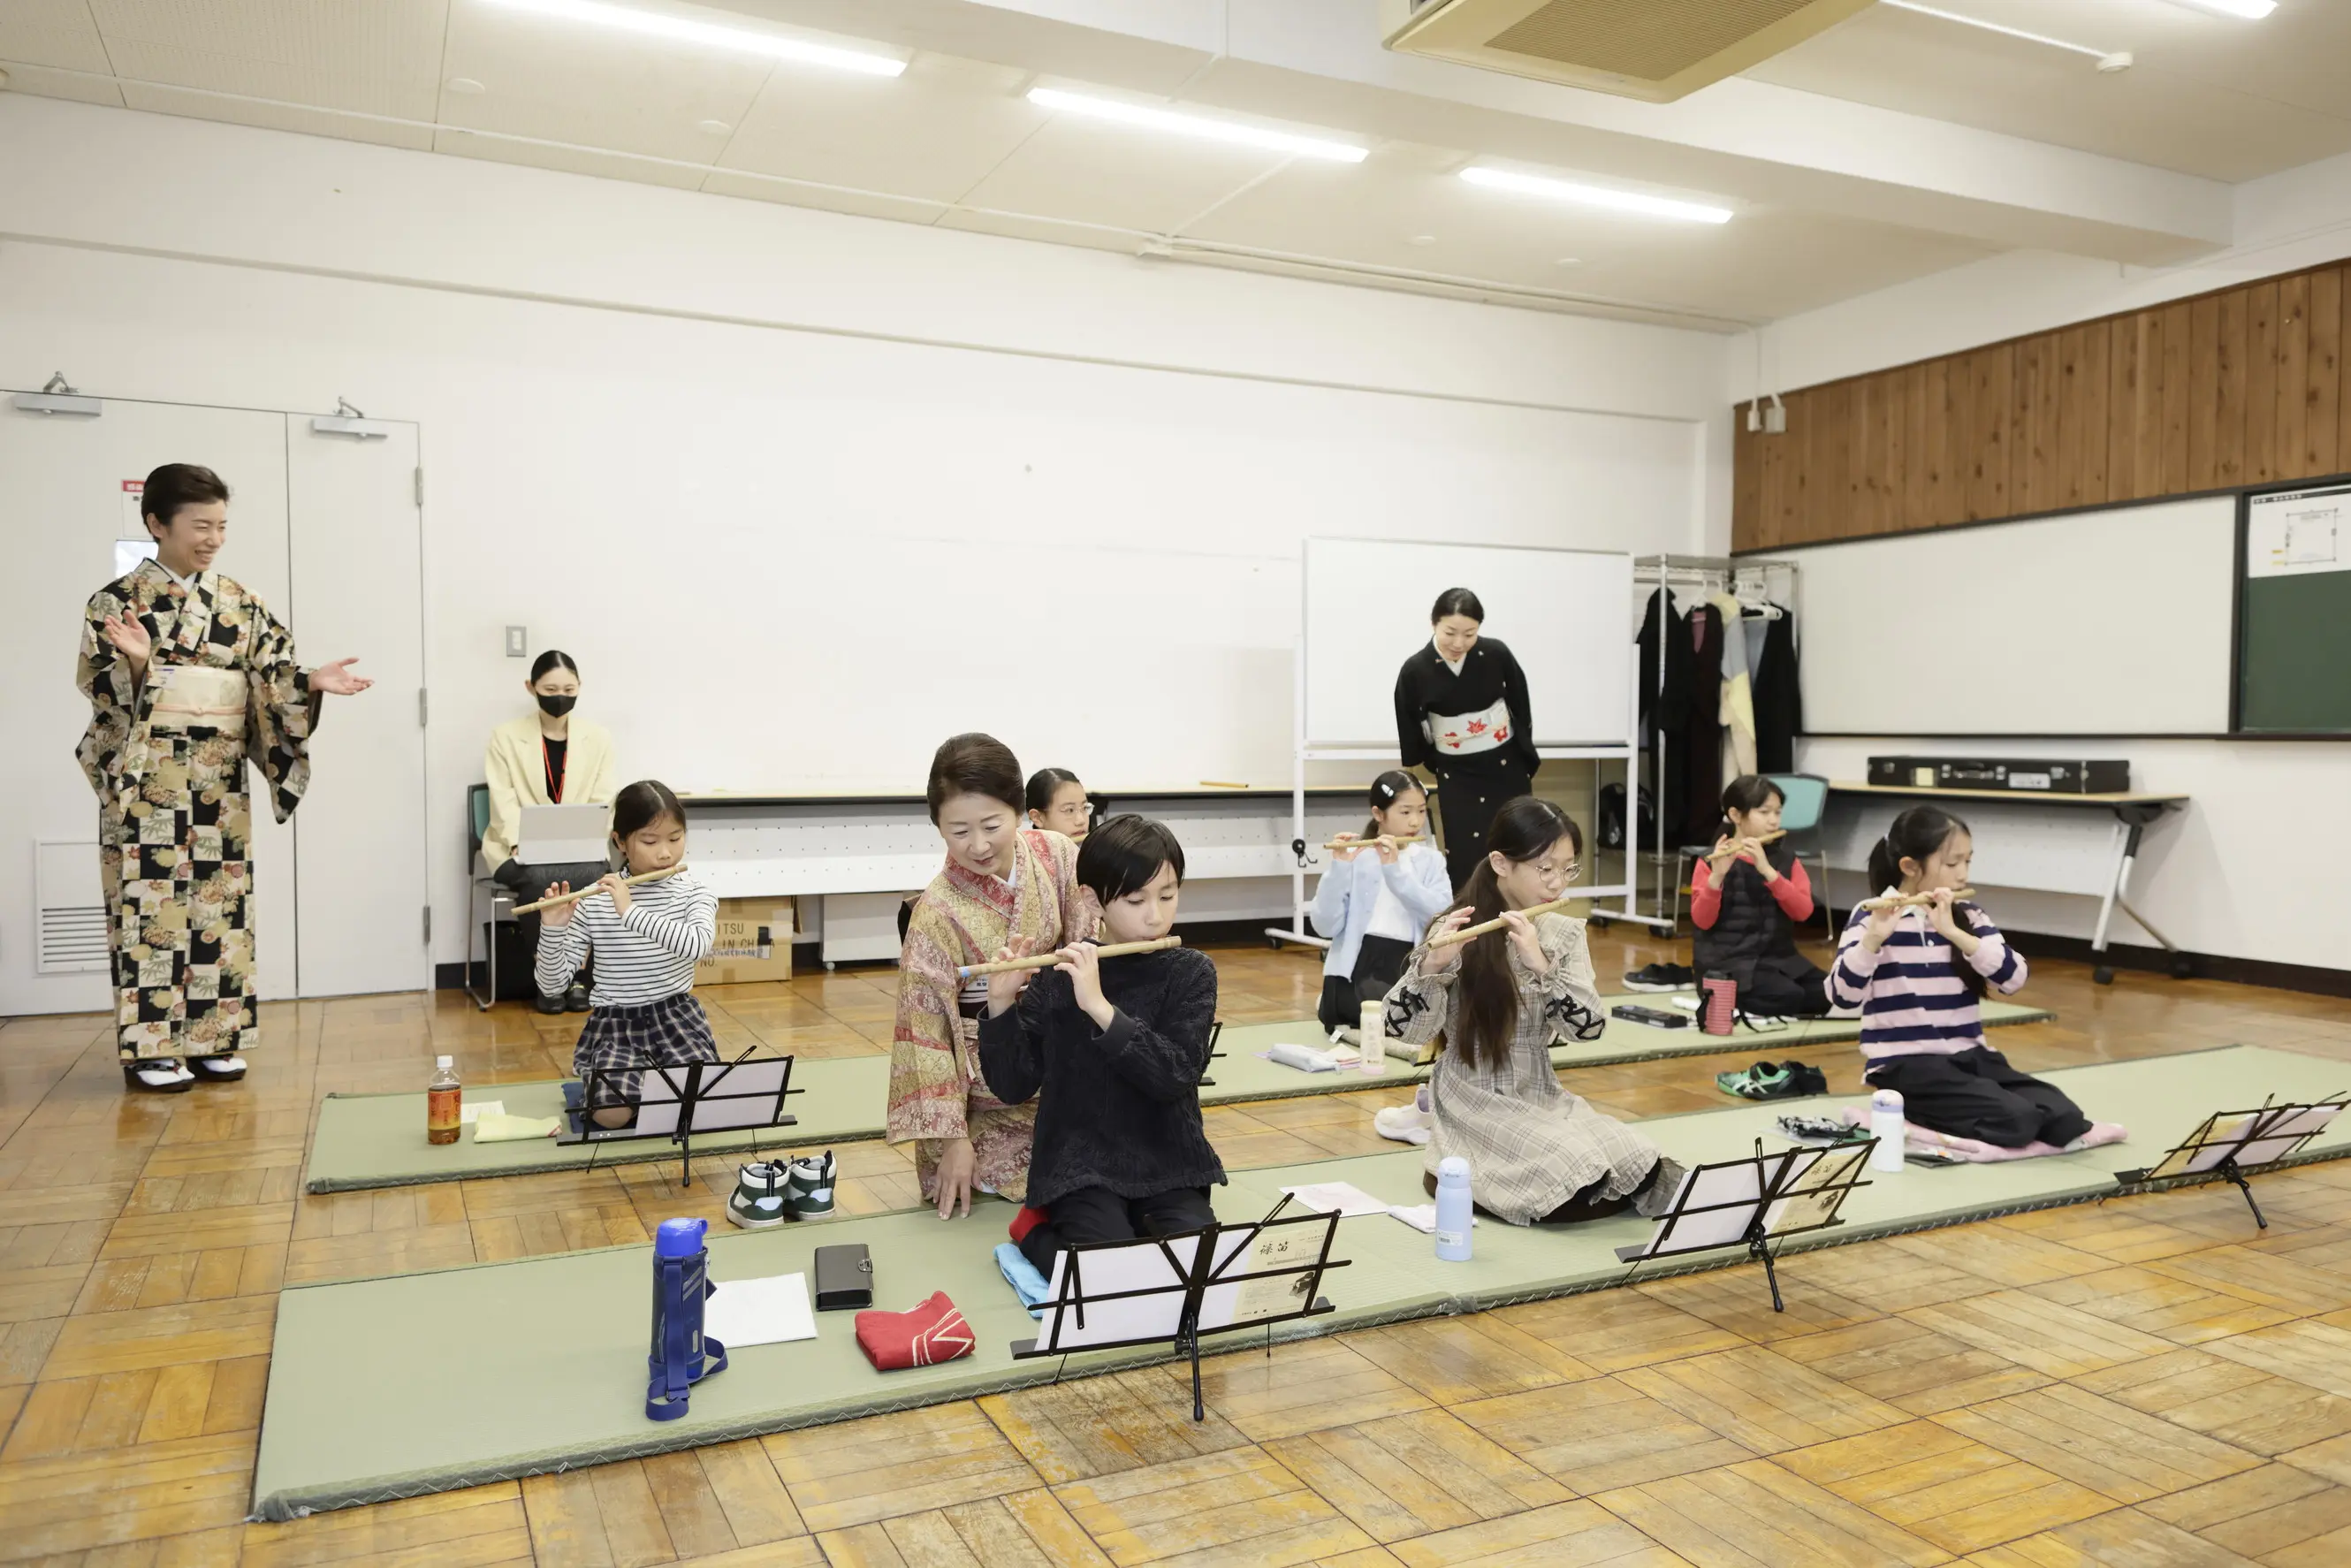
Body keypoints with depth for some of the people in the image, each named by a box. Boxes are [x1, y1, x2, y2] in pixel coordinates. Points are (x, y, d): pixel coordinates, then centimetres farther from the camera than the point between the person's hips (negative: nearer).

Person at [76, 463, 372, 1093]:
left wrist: (310, 682, -12)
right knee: (152, 902, -3)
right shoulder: (117, 601, -2)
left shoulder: (240, 603, 8)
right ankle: (150, 1048, 4)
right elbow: (103, 694, -6)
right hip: (148, 776, -4)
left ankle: (211, 1038, 14)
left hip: (221, 780, 4)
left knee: (220, 901, 6)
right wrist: (137, 665, -26)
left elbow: (270, 685, 6)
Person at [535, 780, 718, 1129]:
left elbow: (699, 944, -27)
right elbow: (553, 984, -3)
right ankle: (641, 1075, 7)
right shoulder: (593, 902, -4)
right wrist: (553, 930, -21)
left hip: (676, 1015, 0)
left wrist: (631, 912, -31)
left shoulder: (695, 892, -4)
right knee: (611, 1113, -27)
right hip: (615, 1022, 0)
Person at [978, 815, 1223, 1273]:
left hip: (1169, 1168, 1)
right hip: (1080, 1168, -1)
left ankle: (1139, 1230, 5)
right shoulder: (1059, 975, -3)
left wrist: (1099, 1006, -25)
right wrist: (1002, 1004, -18)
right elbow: (1013, 1087, -3)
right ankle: (1037, 1232, 5)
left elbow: (1175, 1076, -16)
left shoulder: (1191, 972, -3)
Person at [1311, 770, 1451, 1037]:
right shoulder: (1354, 857, 3)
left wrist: (1395, 870, -15)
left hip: (1412, 966, 5)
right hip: (1358, 966, -4)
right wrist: (1340, 869, -17)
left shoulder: (1431, 861, 11)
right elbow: (1325, 926, -6)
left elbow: (1443, 919, -8)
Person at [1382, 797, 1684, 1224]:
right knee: (1574, 1187, -27)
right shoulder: (1459, 932, -10)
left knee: (1640, 1170, -16)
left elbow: (1589, 1026, -7)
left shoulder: (1565, 934, 3)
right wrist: (1432, 964, -32)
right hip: (1474, 1102, -5)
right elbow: (1404, 1028, -15)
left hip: (1543, 1098, 5)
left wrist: (1541, 965, -21)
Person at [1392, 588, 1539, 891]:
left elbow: (1521, 711, 2)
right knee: (1465, 862, -5)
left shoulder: (1497, 655, -13)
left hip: (1507, 768, 1)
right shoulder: (1415, 671, -14)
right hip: (1455, 776, -1)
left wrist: (1527, 762, 9)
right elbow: (1410, 735, -1)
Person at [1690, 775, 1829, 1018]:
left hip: (1779, 958, 6)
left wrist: (1767, 870, -19)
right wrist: (1717, 876, -27)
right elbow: (1702, 921, -13)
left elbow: (1803, 911, -8)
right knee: (1788, 998, -28)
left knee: (1828, 995, -16)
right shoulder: (1710, 862, -3)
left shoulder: (1786, 859, 8)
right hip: (1728, 961, -6)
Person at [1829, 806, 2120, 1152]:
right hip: (1904, 1065, -4)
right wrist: (1873, 938, -30)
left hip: (1969, 1057, 5)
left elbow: (2013, 978, -8)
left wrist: (1953, 932, -19)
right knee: (2013, 1118, -26)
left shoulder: (1968, 917, 8)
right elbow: (1841, 1000, -17)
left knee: (2056, 1108, -24)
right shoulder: (1871, 918, -7)